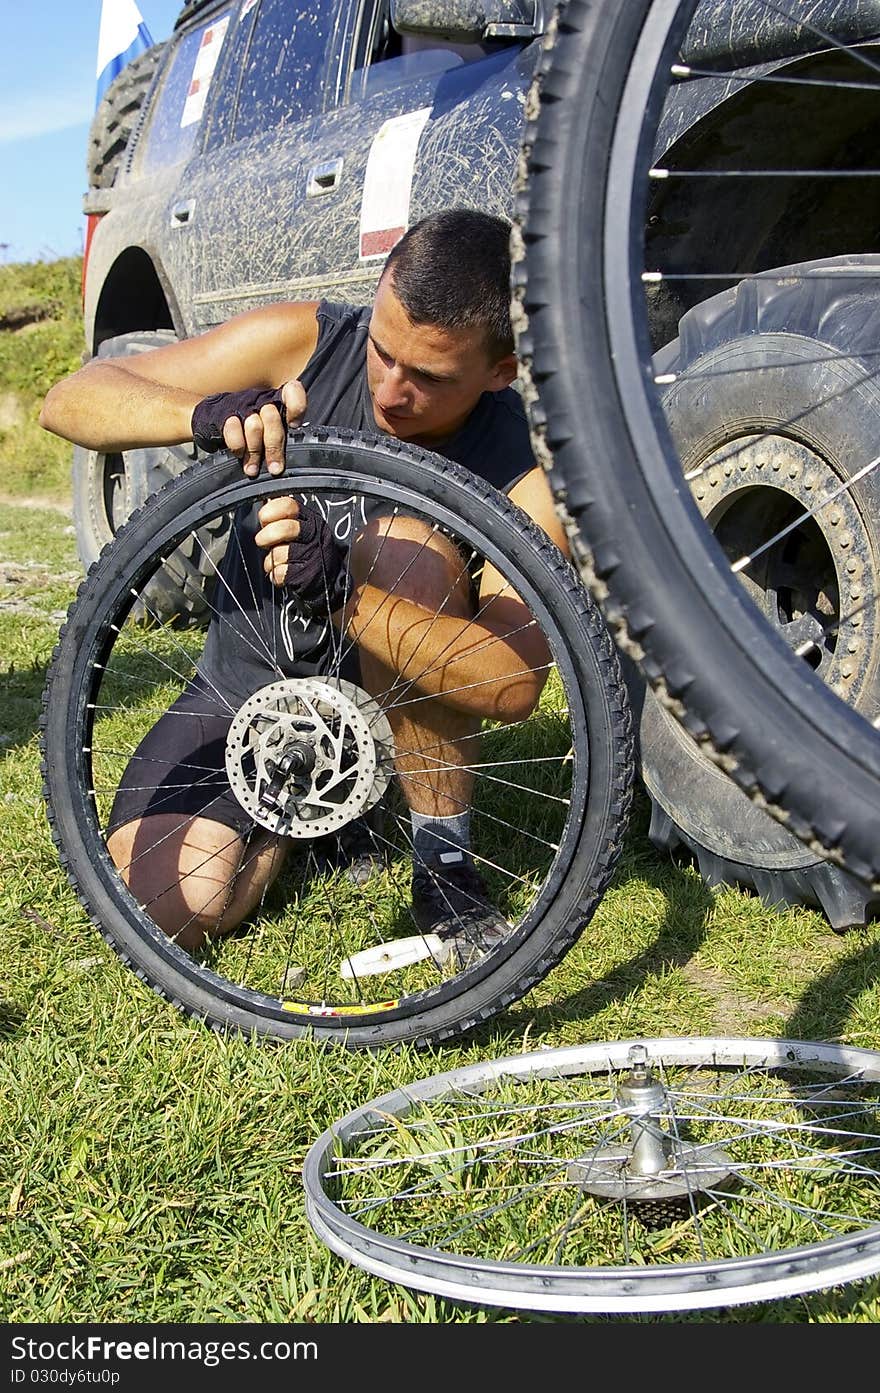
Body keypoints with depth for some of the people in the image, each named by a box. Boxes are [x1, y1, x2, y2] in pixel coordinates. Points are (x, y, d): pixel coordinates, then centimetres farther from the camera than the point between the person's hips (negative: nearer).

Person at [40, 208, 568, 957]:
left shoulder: (524, 460, -22)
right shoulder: (304, 342, -17)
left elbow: (515, 683, -33)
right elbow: (71, 399, -16)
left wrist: (345, 592, -47)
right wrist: (204, 411, -38)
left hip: (397, 691, -1)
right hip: (250, 677, 2)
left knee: (407, 542, -34)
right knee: (168, 907, -21)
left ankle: (446, 864, -19)